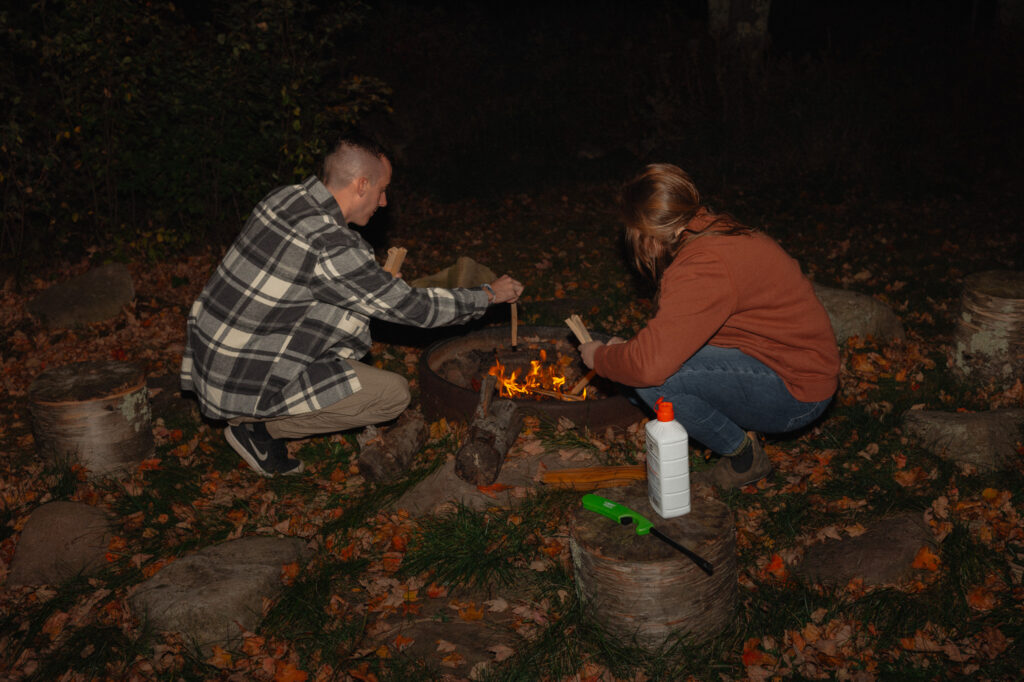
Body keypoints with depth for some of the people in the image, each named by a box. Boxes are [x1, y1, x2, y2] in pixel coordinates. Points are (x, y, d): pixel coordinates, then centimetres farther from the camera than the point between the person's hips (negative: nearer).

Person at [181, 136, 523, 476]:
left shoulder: (284, 198, 1)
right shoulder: (331, 249, -24)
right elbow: (413, 307, -15)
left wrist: (380, 282, 15)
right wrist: (489, 294, -1)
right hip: (247, 384, -9)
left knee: (353, 305, 18)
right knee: (395, 394, -3)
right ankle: (260, 427, 2)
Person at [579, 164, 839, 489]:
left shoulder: (704, 267, -27)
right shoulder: (717, 232, 3)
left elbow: (650, 364, -32)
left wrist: (600, 357, -12)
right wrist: (625, 349, 12)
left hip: (795, 393, -9)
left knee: (652, 381, -24)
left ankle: (744, 455, -3)